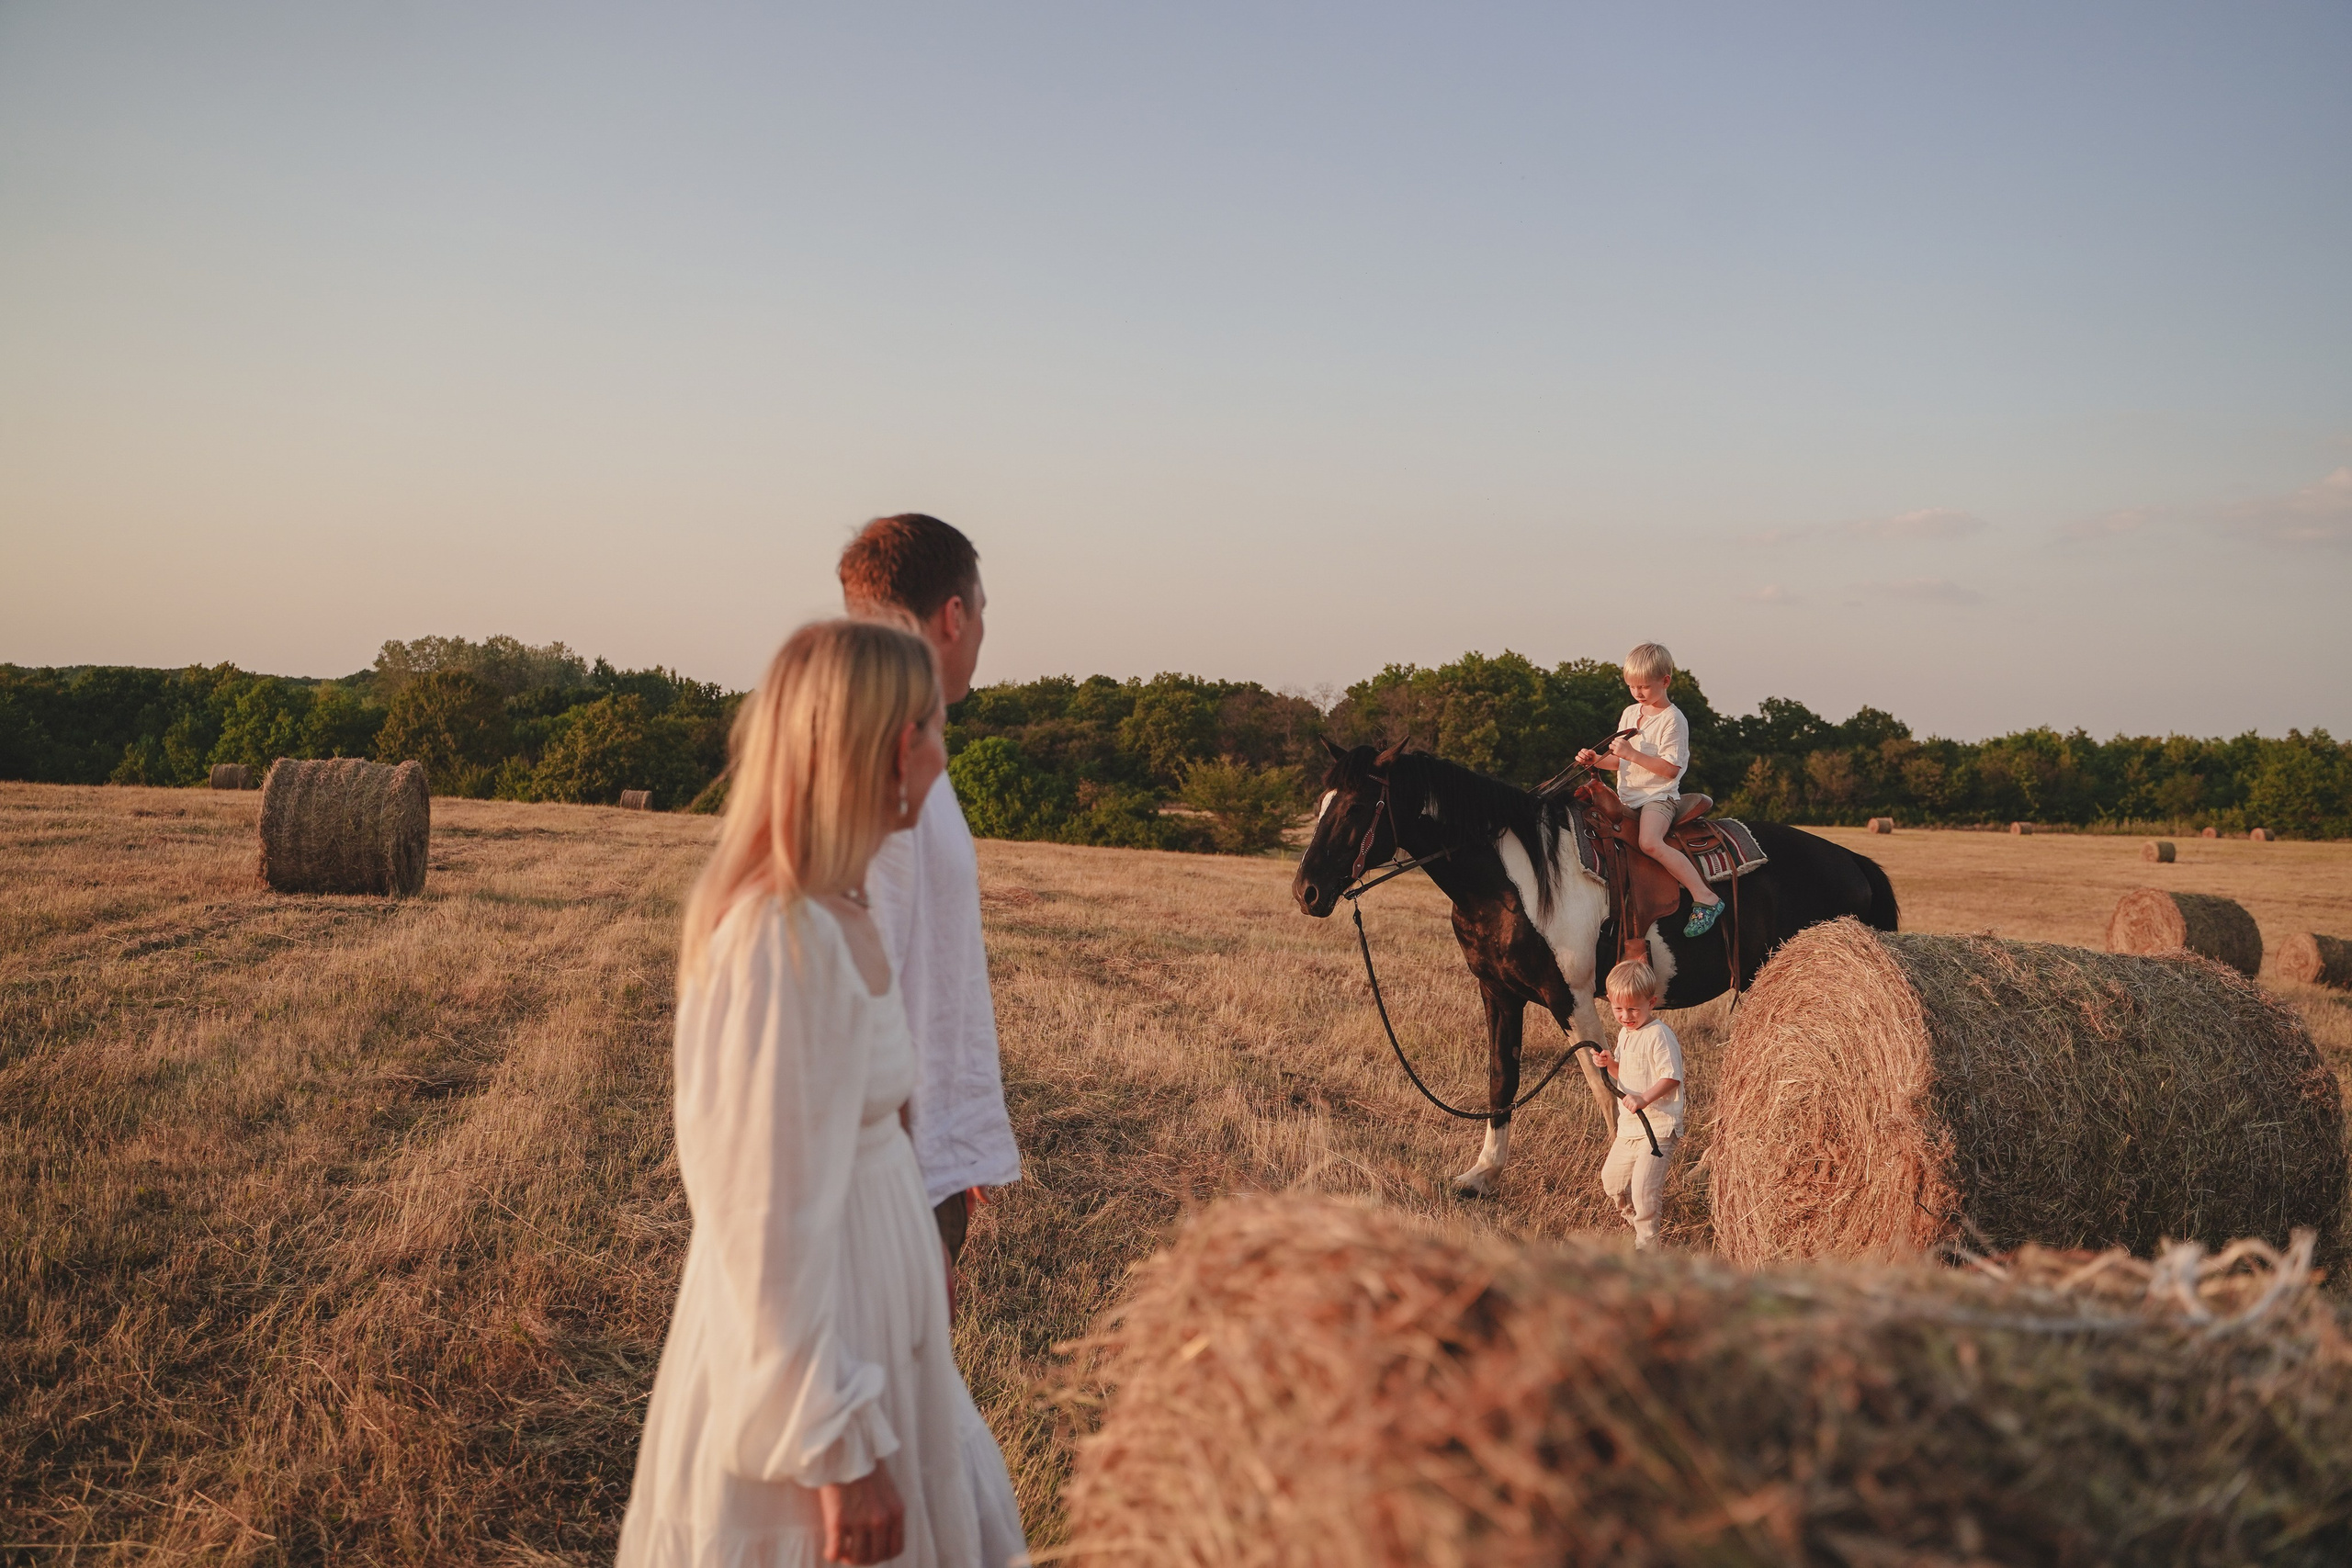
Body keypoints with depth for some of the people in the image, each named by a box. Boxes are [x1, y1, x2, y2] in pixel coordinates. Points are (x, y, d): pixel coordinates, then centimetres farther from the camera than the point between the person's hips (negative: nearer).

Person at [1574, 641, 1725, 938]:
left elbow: (1670, 769, -17)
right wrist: (1596, 760, 0)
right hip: (1627, 797, 8)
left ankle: (1705, 898, -30)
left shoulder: (1673, 719, -10)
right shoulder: (1630, 714, 13)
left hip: (1659, 796, -8)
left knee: (1650, 842, -32)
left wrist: (1632, 753, -23)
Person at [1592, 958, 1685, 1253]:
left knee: (1642, 1185, -16)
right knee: (1611, 1180, 17)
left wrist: (1644, 1099, -33)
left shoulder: (1658, 1035, -17)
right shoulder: (1625, 1032, 11)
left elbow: (1671, 1078, -22)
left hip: (1659, 1126, -9)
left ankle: (1646, 1243, -2)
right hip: (1629, 1126, 9)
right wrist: (1611, 1063, 0)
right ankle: (1635, 1223, 39)